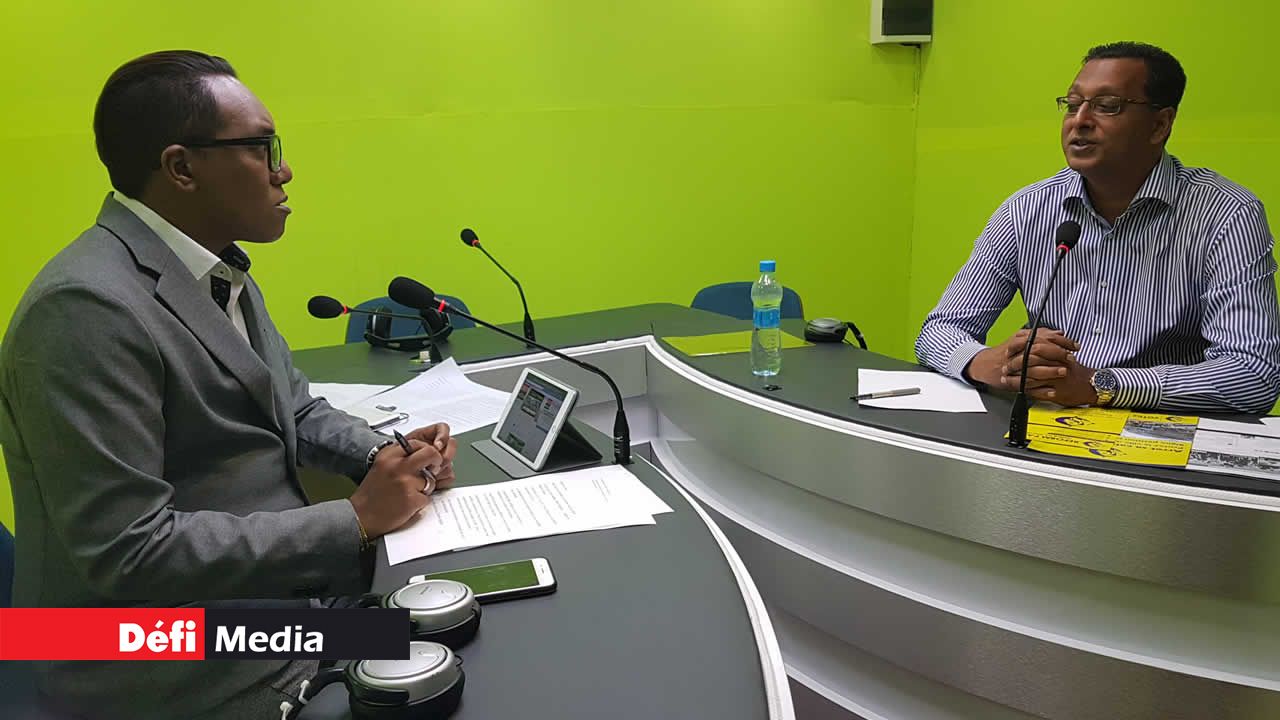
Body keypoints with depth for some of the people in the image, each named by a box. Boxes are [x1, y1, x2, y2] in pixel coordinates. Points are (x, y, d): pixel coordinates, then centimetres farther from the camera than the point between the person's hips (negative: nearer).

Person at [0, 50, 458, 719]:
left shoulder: (218, 268, 7)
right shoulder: (87, 308, -22)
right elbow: (130, 553, -25)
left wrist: (381, 456, -3)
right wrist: (355, 520, -20)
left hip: (286, 590, 8)